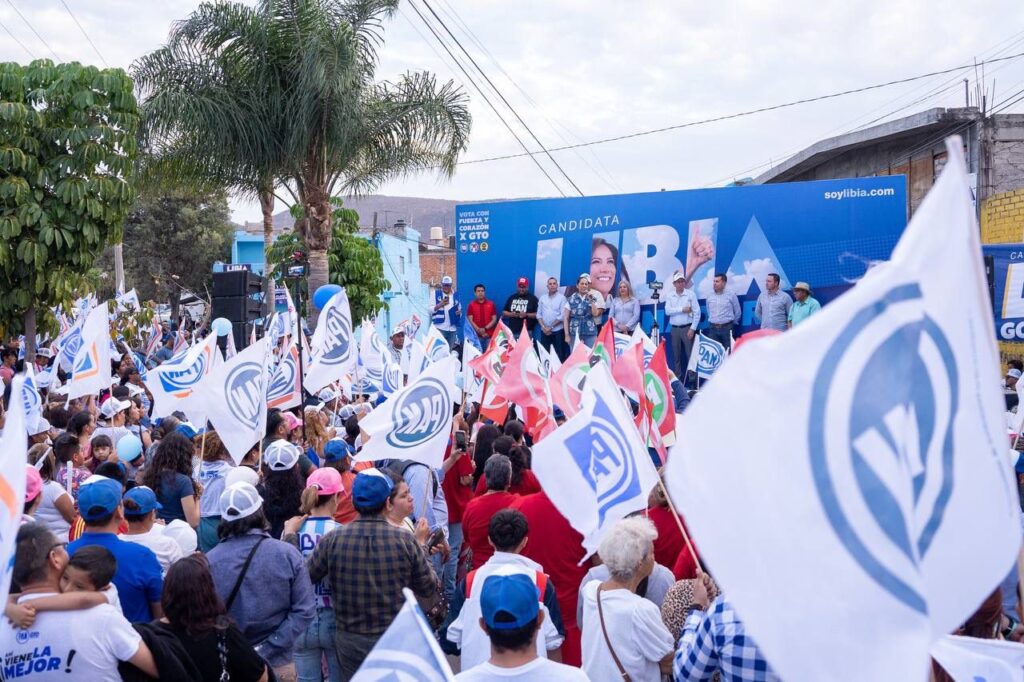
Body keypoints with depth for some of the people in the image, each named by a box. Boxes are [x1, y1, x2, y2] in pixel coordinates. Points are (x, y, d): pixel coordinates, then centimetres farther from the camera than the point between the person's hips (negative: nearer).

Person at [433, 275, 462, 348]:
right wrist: (440, 305, -17)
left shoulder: (456, 295, 13)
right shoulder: (436, 294, 4)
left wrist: (459, 312, -3)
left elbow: (460, 309, 21)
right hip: (439, 327, -3)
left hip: (452, 328, 4)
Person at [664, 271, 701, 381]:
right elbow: (667, 311, -6)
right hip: (675, 329, 3)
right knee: (676, 356, 6)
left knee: (690, 354, -8)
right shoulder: (669, 296, 7)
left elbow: (697, 312, -4)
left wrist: (693, 329, -10)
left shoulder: (691, 294, 0)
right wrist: (682, 309, -14)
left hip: (687, 328, -3)